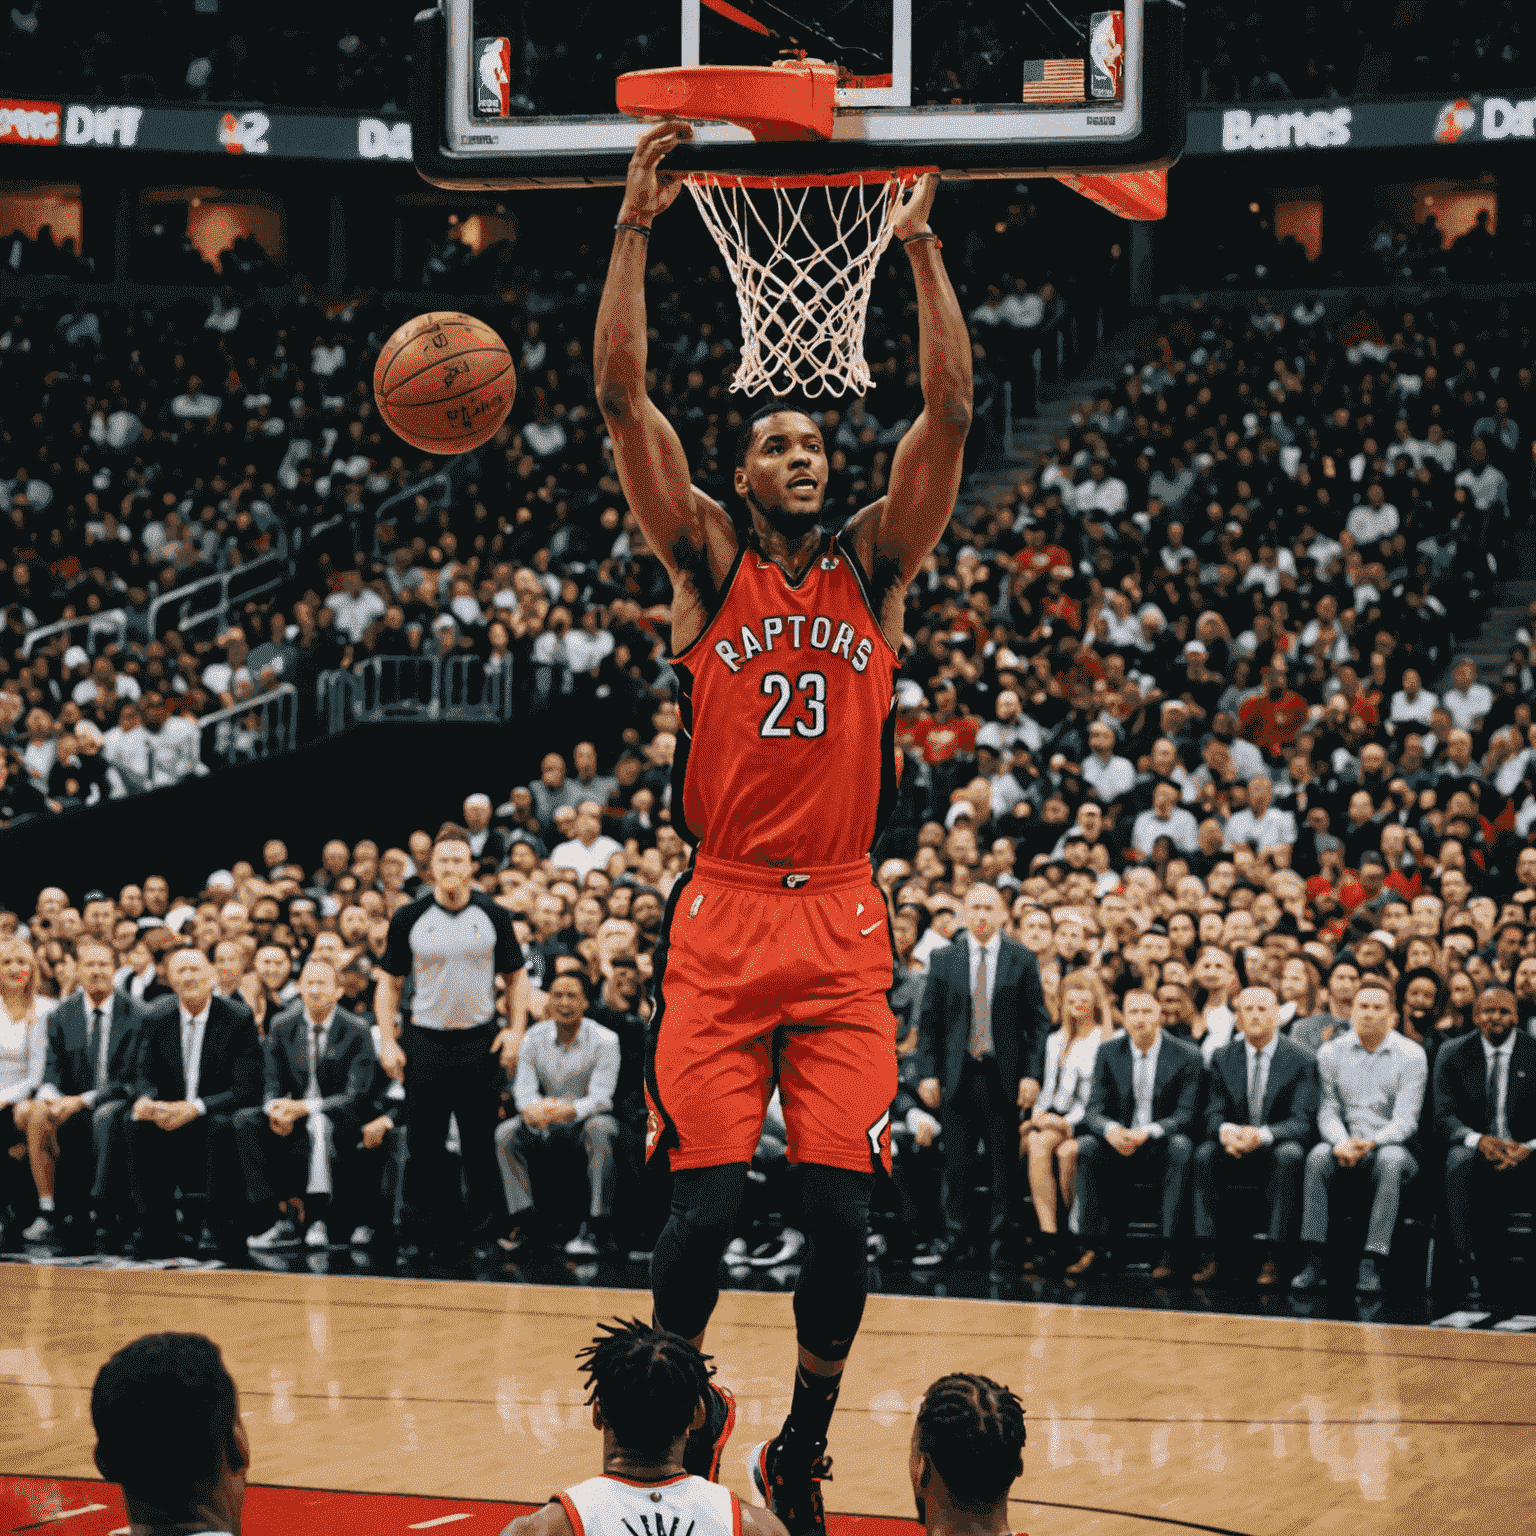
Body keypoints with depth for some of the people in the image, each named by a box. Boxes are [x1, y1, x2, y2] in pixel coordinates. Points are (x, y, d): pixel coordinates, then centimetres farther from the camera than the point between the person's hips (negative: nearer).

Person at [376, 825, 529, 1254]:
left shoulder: (494, 916, 2)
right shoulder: (409, 918, 1)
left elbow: (515, 978, 10)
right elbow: (388, 982, 6)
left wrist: (516, 1030, -2)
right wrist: (387, 1041, -3)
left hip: (480, 1042, 0)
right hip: (425, 1042, 0)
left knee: (481, 1142, 3)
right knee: (426, 1145, 1)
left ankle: (484, 1231, 13)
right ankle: (434, 1232, 9)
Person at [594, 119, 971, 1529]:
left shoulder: (873, 564, 11)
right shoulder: (708, 562, 7)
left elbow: (951, 415, 1)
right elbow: (623, 400, -3)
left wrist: (921, 248, -4)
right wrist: (635, 232, -8)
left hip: (843, 923, 2)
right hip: (722, 916, -1)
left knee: (841, 1209, -3)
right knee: (707, 1201, -7)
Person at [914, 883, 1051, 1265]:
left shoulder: (1022, 960, 3)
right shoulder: (944, 960, 6)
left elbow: (1038, 1022, 2)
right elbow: (928, 1021, 7)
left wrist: (1032, 1073, -6)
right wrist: (927, 1073, -1)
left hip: (1005, 1076, -1)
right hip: (959, 1075, 1)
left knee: (1005, 1162, 2)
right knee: (956, 1162, 3)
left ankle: (1001, 1240, 8)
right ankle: (953, 1239, 8)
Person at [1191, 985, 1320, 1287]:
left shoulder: (1301, 1060, -5)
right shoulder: (1223, 1058, 5)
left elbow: (1303, 1122, -12)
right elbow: (1214, 1113, 2)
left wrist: (1262, 1136, -32)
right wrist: (1225, 1131, -25)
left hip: (1278, 1148, -3)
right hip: (1235, 1148, 3)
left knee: (1289, 1155, -36)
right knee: (1203, 1154, -28)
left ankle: (1272, 1259, -36)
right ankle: (1207, 1256, -29)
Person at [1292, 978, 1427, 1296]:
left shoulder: (1411, 1055, -1)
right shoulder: (1331, 1053, 6)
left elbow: (1405, 1120, -8)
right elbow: (1328, 1111, 3)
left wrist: (1370, 1143, -26)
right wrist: (1341, 1143, -19)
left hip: (1391, 1145, -2)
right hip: (1345, 1142, 2)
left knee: (1391, 1160, -37)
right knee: (1317, 1157, -31)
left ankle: (1370, 1266, -40)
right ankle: (1314, 1263, -33)